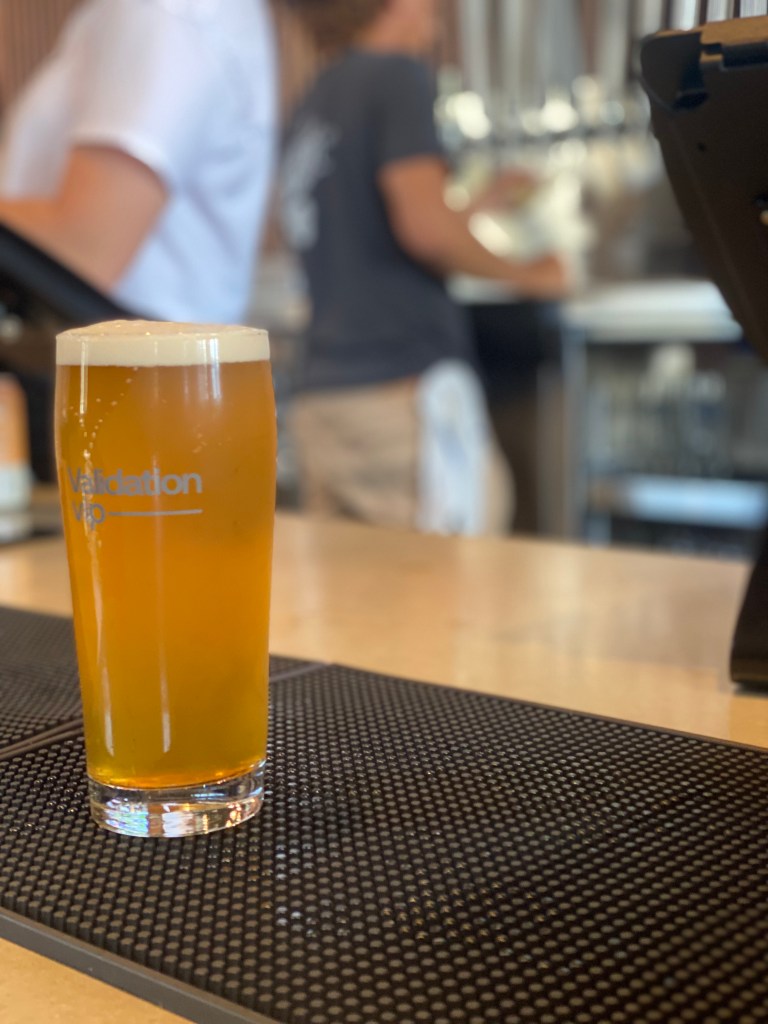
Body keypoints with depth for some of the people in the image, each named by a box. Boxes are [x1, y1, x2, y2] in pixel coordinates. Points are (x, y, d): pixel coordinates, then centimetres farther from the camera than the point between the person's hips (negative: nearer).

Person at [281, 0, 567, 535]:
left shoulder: (313, 104, 20)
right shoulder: (397, 75, -3)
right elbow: (424, 226, -16)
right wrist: (526, 274, -1)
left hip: (321, 395, 8)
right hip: (403, 383, -8)